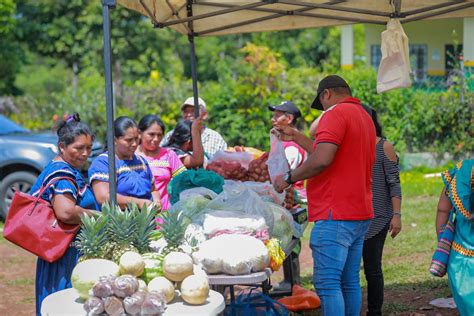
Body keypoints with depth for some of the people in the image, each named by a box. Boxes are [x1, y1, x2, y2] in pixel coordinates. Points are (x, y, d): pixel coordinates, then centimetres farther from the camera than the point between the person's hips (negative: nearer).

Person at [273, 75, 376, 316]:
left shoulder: (336, 114, -11)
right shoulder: (364, 117, 19)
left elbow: (322, 160, -23)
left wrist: (289, 177, -10)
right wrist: (296, 138, 28)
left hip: (336, 216, -10)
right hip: (360, 215, 10)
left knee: (327, 284, -9)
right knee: (350, 283, 12)